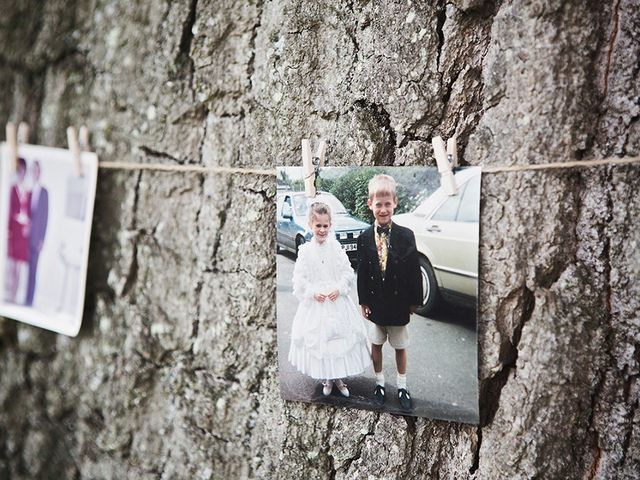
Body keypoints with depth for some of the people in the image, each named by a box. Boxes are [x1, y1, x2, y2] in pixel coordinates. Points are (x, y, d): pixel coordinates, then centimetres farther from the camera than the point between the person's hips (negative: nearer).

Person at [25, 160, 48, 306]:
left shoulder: (44, 192, -2)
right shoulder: (29, 191, 9)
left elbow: (45, 216, -3)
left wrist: (42, 239, -6)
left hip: (37, 237, -3)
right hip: (27, 235, 4)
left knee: (33, 268, -2)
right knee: (28, 267, 4)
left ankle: (30, 300, 3)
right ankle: (26, 298, 9)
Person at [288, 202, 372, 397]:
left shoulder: (336, 248, -3)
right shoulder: (305, 251, -5)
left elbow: (348, 274, -1)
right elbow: (299, 280, -4)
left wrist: (339, 289, -15)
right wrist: (313, 293, -16)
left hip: (338, 302, 1)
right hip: (315, 304, -1)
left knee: (340, 337, 8)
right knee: (318, 340, 6)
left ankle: (339, 377, 26)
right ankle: (326, 379, 26)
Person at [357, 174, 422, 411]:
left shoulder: (406, 236, -13)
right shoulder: (364, 238, -7)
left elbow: (414, 271, -7)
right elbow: (362, 272, -1)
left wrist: (414, 300, -4)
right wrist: (363, 301, -1)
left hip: (399, 302, -1)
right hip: (375, 302, 1)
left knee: (400, 347, 14)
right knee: (376, 345, 16)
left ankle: (402, 386, 32)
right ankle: (380, 382, 35)